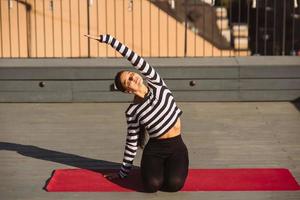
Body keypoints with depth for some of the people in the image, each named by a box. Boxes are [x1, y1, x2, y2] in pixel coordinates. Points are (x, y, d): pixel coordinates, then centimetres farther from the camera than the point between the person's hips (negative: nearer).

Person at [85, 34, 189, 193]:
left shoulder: (156, 84, -4)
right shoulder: (132, 111, -7)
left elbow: (137, 60, -15)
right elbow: (132, 142, 3)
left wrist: (106, 38, -18)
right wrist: (124, 172, 7)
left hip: (176, 147, 1)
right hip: (155, 149, -1)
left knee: (174, 184, -24)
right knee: (152, 185, -27)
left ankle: (170, 168, 12)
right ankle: (150, 168, 9)